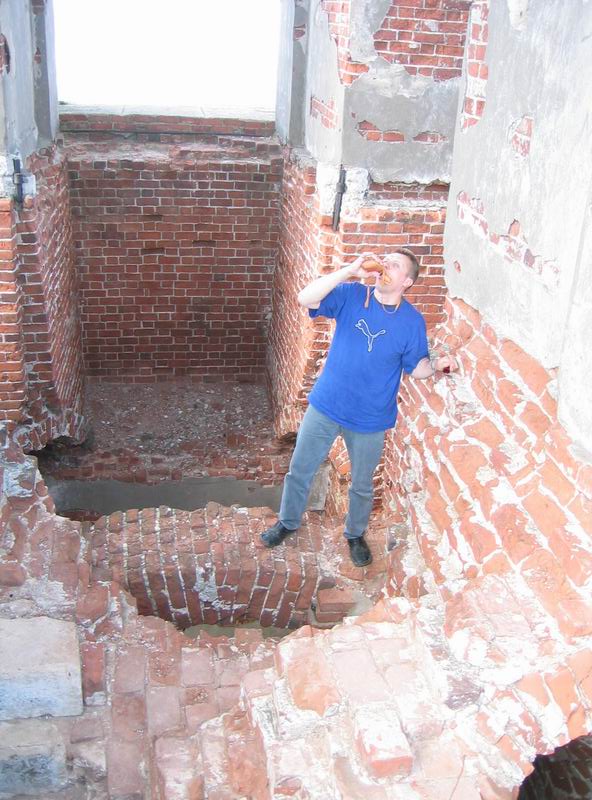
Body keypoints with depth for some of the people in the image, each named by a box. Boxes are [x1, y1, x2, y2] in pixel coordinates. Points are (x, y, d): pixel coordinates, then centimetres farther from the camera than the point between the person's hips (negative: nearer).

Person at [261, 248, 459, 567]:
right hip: (325, 406, 1)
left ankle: (355, 534, 45)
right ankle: (287, 521, 42)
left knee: (361, 485, 18)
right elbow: (305, 299, -23)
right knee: (299, 470, 17)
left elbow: (416, 367, -1)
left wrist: (437, 364, -24)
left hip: (370, 420, -1)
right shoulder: (351, 295, -10)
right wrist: (350, 271, -29)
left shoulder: (412, 321, -10)